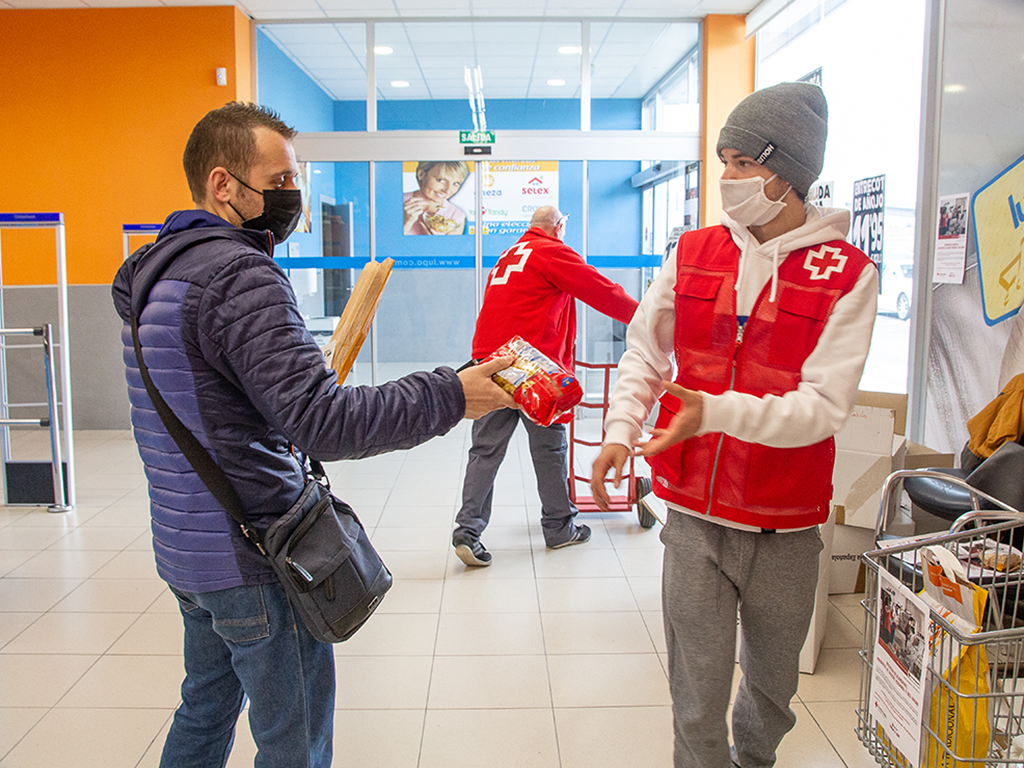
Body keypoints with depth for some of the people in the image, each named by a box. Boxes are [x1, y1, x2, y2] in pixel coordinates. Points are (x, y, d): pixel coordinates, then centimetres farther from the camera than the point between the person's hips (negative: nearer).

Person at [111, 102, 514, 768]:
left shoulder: (155, 272, 10)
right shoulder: (240, 276, -22)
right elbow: (325, 424, -30)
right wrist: (450, 395, -24)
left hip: (188, 547, 10)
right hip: (254, 560, -9)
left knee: (207, 705, 27)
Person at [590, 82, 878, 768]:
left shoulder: (846, 274, -8)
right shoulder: (693, 253, 2)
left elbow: (823, 406, -16)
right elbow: (644, 353, 7)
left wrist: (718, 412, -30)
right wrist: (620, 430, -9)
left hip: (785, 529, 0)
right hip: (694, 516, 1)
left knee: (773, 681, 22)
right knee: (697, 699, 5)